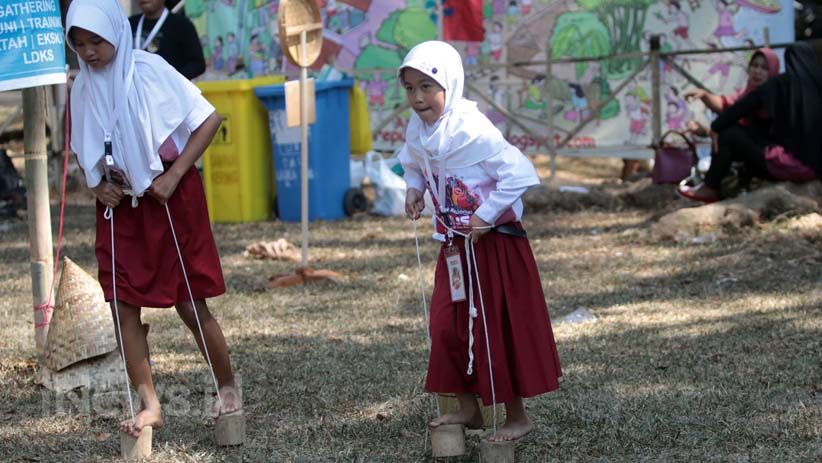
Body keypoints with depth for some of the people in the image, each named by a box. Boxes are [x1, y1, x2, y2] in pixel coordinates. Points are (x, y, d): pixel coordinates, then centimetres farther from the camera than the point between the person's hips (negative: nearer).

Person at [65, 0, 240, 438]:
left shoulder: (149, 70, -13)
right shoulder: (84, 87, 2)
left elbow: (208, 120, -12)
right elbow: (83, 151, 16)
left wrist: (173, 177, -16)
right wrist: (96, 186, -3)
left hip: (170, 198, -5)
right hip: (119, 204, 5)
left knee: (190, 305, 1)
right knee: (122, 306, -3)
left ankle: (228, 387, 22)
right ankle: (149, 405, 5)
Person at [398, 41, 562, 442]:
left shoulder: (471, 131, -25)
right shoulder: (417, 130, -1)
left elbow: (520, 173, -28)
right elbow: (412, 162, 22)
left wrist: (485, 216, -24)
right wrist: (414, 188, 2)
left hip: (494, 242, -8)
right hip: (455, 243, 8)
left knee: (498, 329, 1)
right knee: (448, 326, 9)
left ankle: (517, 416, 14)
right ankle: (468, 409, 24)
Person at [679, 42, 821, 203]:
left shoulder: (782, 83, -3)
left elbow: (740, 108, 1)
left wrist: (715, 126, 16)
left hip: (793, 163, -6)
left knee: (729, 133, 6)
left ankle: (710, 188, 16)